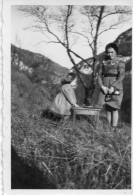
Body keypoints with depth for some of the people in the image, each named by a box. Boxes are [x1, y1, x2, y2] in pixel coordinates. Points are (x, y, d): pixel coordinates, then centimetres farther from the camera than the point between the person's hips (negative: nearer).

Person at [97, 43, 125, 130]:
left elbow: (121, 77, -10)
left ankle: (114, 129, -2)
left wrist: (113, 87, -18)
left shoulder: (120, 63, 0)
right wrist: (102, 86, -8)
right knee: (107, 109, 4)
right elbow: (99, 75, 9)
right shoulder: (104, 63, 13)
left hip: (116, 89, -4)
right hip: (105, 89, 4)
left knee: (114, 109, -5)